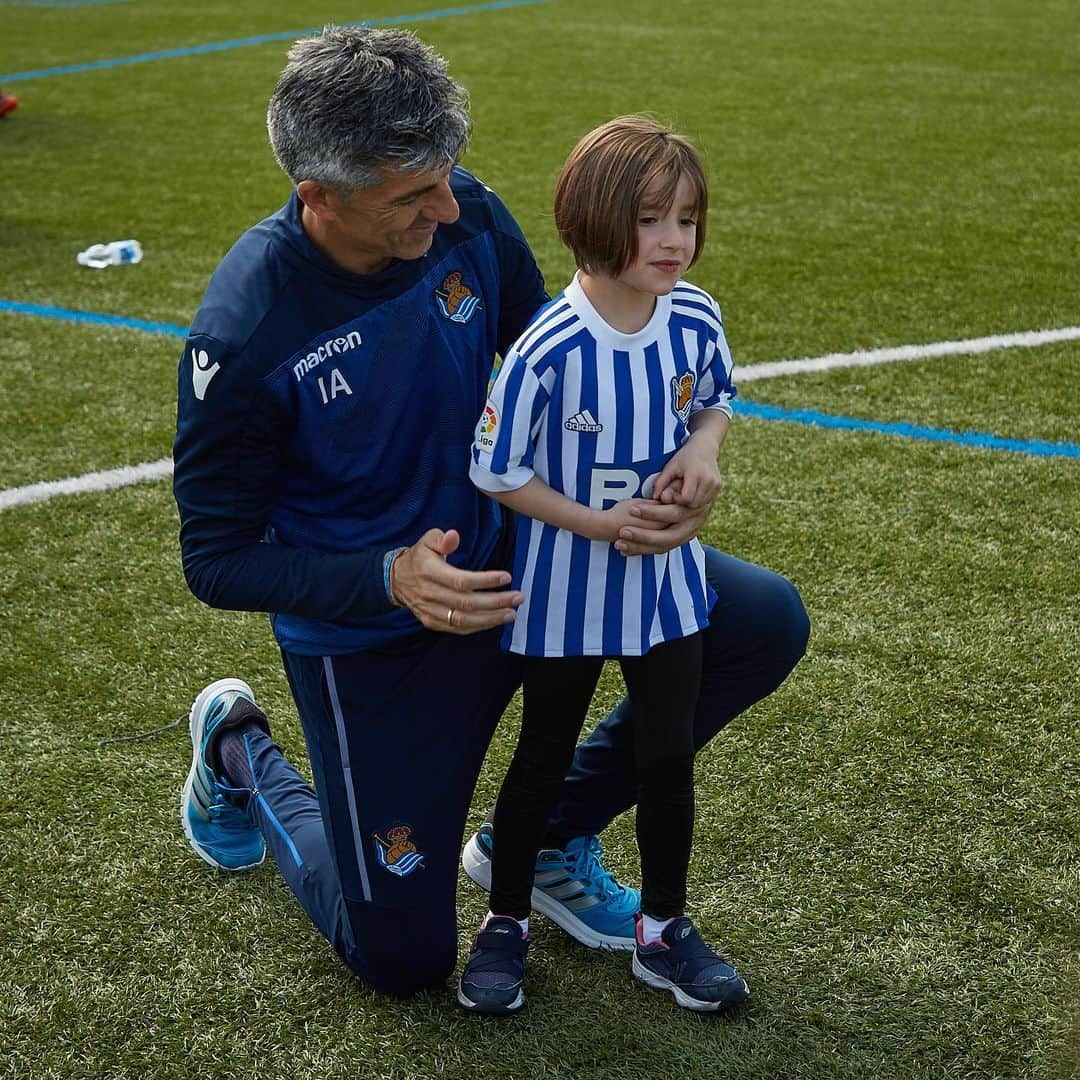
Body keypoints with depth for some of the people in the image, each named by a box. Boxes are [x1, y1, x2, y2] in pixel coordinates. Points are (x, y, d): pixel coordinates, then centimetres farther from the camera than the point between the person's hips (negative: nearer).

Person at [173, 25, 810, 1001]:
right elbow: (217, 560, -17)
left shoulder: (467, 217, -14)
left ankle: (546, 835, 12)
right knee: (406, 958, 5)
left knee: (769, 626, -6)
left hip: (512, 550, 5)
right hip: (374, 631, -4)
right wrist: (392, 581, -33)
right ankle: (239, 751, 32)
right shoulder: (243, 334, -27)